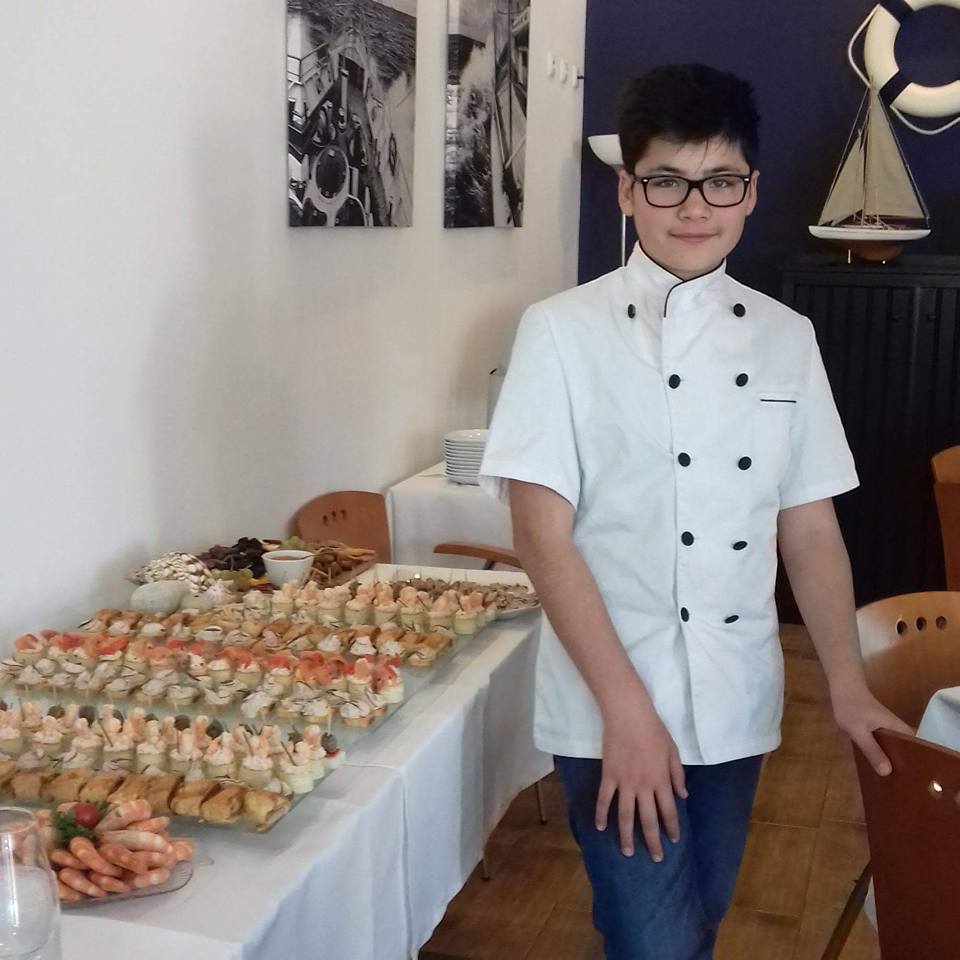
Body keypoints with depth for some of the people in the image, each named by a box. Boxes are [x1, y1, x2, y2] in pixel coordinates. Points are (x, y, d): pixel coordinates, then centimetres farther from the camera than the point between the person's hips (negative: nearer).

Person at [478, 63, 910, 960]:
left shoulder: (785, 337, 4)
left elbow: (809, 526, 8)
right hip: (610, 708, -4)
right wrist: (627, 707, -17)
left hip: (738, 706, 5)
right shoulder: (563, 331, -9)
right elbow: (541, 532, -13)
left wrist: (849, 687, 6)